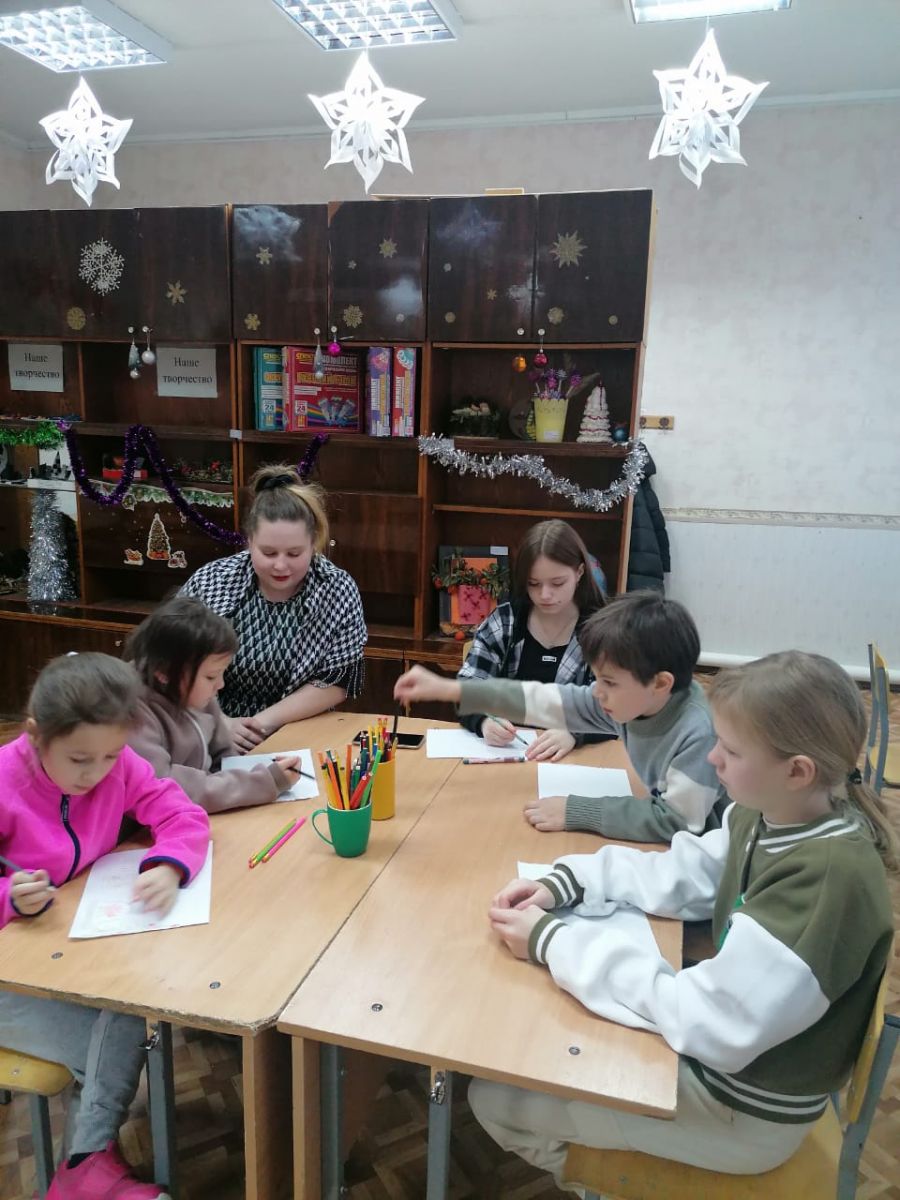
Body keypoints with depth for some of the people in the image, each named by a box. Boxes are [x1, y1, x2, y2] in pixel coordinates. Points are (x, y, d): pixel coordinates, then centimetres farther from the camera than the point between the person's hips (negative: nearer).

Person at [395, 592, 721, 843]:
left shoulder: (697, 733, -31)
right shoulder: (625, 698, -10)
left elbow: (677, 821, -32)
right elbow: (548, 701, -8)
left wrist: (577, 811, -28)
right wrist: (448, 689, -11)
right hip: (664, 852, 6)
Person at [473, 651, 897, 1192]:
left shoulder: (829, 880, -35)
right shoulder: (772, 816, -9)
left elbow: (705, 1022, -33)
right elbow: (679, 874, 3)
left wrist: (552, 942, -28)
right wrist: (564, 884, -11)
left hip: (746, 1110, -7)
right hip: (723, 1047, 8)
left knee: (494, 1098, 1)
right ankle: (597, 1158, 39)